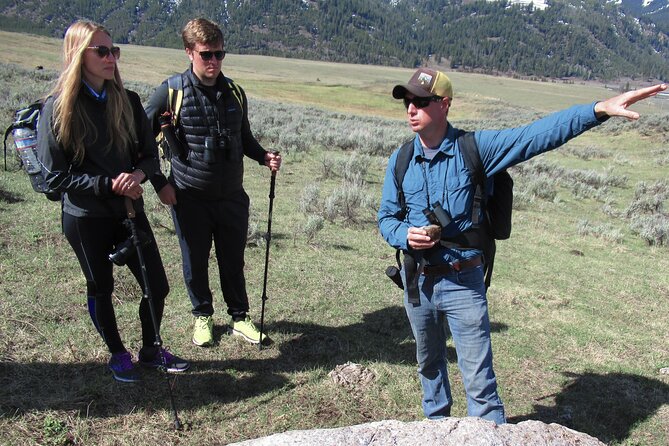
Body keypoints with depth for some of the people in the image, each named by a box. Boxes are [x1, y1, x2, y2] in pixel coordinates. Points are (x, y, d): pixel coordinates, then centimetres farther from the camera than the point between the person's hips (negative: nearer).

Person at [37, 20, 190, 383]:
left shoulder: (127, 101, 1)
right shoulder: (57, 108, -10)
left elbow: (150, 155, 5)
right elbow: (56, 176, -10)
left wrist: (138, 174, -17)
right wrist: (109, 184, -19)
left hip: (130, 211, 4)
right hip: (86, 218, -3)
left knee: (157, 286, 6)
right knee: (101, 290, 13)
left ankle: (150, 350, 31)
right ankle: (118, 355, 36)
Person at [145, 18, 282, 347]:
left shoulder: (235, 93, 3)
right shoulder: (171, 92, -9)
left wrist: (264, 157, -3)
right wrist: (160, 183, -6)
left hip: (232, 196, 3)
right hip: (190, 197, -2)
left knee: (233, 262, 12)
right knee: (195, 262, 13)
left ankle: (239, 317, 31)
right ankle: (202, 316, 35)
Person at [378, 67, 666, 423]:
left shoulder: (473, 148, -9)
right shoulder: (400, 160, 0)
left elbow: (537, 135, -17)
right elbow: (386, 217, 7)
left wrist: (599, 110, -28)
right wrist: (405, 235, -15)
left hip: (462, 283, -4)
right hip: (416, 282, 4)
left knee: (478, 378, 1)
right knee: (428, 363, 24)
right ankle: (435, 424, 48)